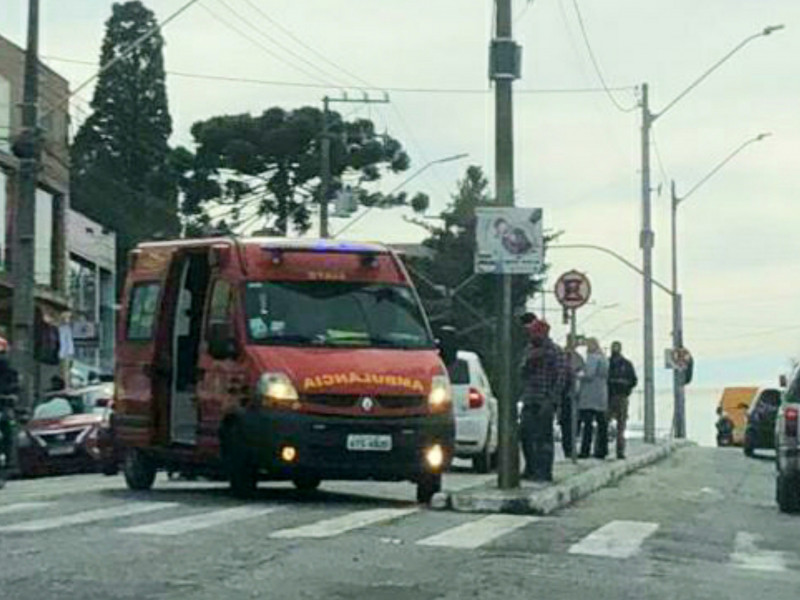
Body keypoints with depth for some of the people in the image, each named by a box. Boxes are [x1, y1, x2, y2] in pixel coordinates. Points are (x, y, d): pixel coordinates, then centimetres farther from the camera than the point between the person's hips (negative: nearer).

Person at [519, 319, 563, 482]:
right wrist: (529, 360, -7)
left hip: (544, 401, -7)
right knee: (526, 435, 8)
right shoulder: (529, 349, 15)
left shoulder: (554, 351, -5)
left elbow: (560, 377, -9)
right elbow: (522, 373, 14)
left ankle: (544, 472, -2)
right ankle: (530, 469, 19)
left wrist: (551, 400, -15)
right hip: (529, 400, 7)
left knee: (543, 437, -6)